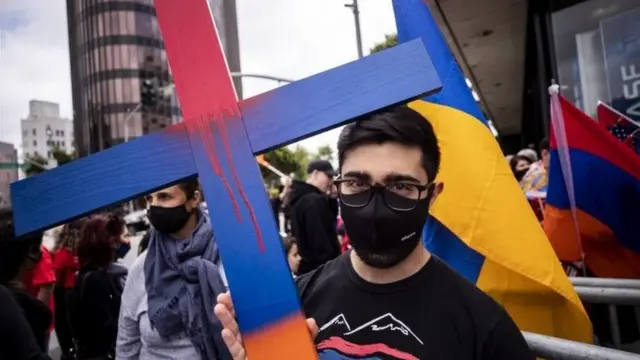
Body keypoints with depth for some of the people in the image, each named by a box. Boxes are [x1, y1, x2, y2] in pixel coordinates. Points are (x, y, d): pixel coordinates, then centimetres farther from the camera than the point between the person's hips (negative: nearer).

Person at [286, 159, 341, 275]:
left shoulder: (298, 198, 11)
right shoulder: (315, 201, -19)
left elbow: (328, 221, 17)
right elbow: (321, 243, -22)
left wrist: (331, 199, 3)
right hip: (319, 269, -10)